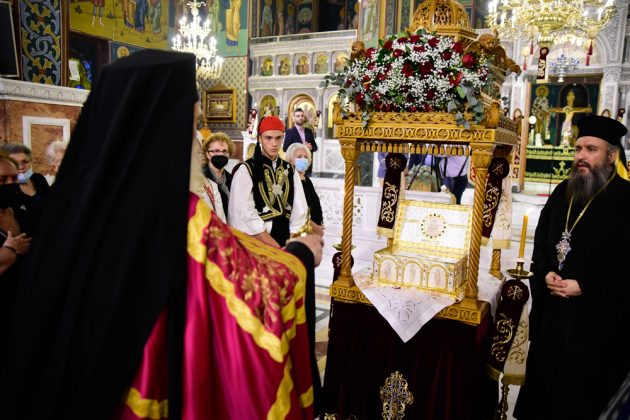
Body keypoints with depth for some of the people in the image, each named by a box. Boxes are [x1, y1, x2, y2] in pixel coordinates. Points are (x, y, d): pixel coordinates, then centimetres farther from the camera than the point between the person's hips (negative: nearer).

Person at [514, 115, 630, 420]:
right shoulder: (562, 192, 10)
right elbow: (541, 238, 13)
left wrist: (584, 286, -17)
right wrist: (546, 274, -4)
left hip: (596, 314, -5)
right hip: (551, 307, 6)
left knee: (584, 385, 6)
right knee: (544, 373, 15)